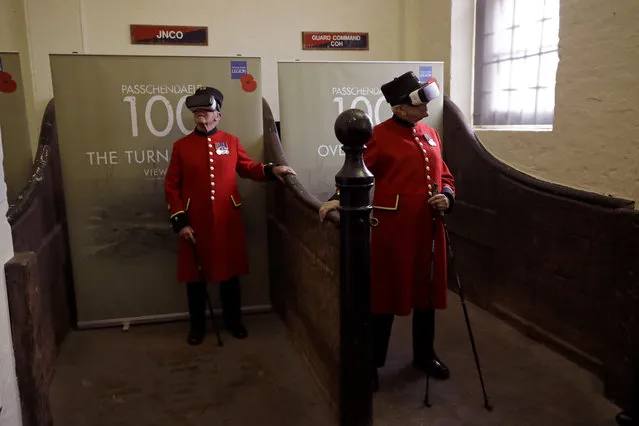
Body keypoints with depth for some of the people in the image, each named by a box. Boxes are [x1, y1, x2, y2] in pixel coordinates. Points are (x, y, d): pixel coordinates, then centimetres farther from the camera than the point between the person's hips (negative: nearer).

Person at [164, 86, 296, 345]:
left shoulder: (231, 142, 3)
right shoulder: (181, 146, -1)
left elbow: (248, 168, 14)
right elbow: (171, 187, -1)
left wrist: (271, 170, -6)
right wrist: (179, 222, -8)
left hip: (228, 222, 1)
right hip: (194, 224, -1)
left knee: (230, 273, 12)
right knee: (194, 276, 9)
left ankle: (233, 321, 30)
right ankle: (197, 326, 27)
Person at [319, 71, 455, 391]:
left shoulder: (430, 134, 12)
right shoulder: (379, 136, -8)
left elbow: (444, 176, 17)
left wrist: (447, 197, -4)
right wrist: (338, 198, -31)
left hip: (428, 229, 7)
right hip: (391, 230, -6)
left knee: (427, 293, 17)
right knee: (385, 296, 4)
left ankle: (425, 355, 38)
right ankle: (372, 363, 21)